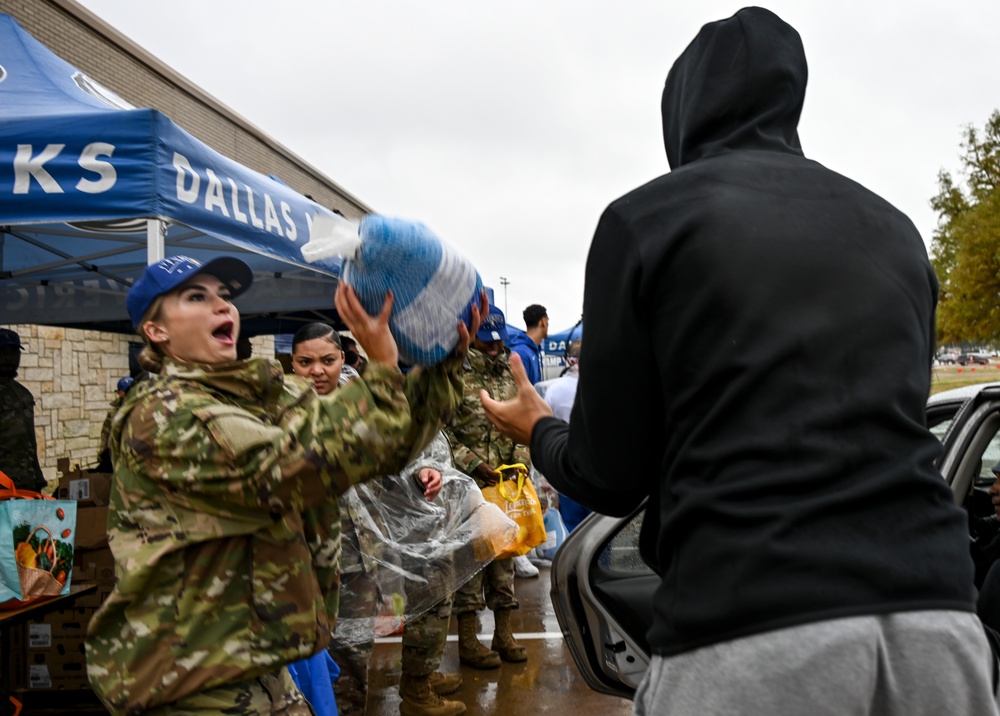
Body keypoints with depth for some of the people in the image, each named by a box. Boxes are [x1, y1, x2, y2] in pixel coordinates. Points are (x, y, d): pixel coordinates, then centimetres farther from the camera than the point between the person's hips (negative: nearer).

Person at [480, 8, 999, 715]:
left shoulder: (644, 217, 0)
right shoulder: (895, 229, 15)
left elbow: (611, 476, 1)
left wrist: (539, 429, 23)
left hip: (748, 633, -5)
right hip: (939, 621, 5)